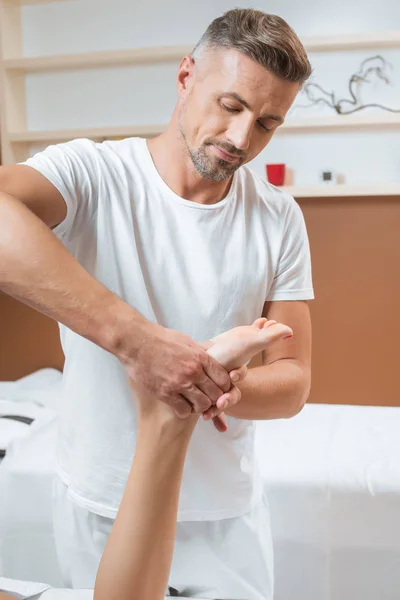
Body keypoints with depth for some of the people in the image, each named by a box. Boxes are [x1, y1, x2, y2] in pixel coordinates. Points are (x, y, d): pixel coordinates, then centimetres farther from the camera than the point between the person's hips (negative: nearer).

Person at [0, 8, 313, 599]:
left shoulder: (279, 219, -6)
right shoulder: (93, 173, -17)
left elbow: (293, 379, -5)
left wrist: (227, 389, -27)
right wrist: (131, 335, -45)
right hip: (101, 506, -2)